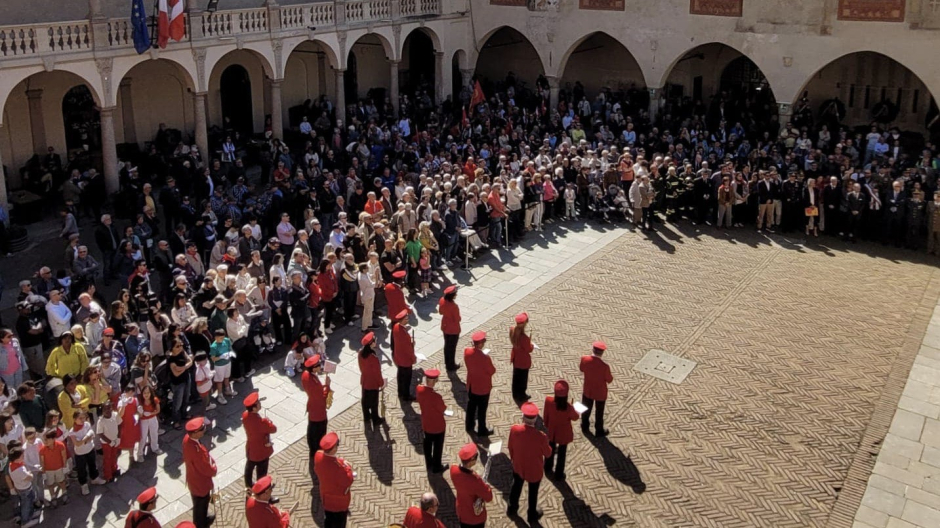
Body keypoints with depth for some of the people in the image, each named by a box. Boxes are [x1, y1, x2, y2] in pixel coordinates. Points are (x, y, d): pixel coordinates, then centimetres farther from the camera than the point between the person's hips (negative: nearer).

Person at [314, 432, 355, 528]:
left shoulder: (318, 456, -21)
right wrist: (348, 468, -12)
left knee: (328, 520, 28)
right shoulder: (338, 465, -41)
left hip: (326, 497, 6)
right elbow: (348, 482, -25)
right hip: (339, 501, -6)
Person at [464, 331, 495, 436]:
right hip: (483, 387, -6)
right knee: (482, 409, 12)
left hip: (471, 385, 6)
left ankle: (469, 426, 41)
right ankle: (482, 430, 28)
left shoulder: (467, 351, -14)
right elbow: (492, 371, -17)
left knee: (471, 406, 24)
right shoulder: (485, 357, -32)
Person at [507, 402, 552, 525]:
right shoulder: (541, 436, -34)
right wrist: (546, 444, 4)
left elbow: (510, 447, -7)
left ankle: (512, 509, 51)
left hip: (518, 466, 3)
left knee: (516, 486, 29)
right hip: (534, 470, -3)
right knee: (533, 492, 23)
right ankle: (532, 516, 45)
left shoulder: (514, 429, -26)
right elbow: (548, 454, -16)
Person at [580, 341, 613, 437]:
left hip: (587, 391, 3)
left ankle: (585, 427, 46)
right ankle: (599, 431, 39)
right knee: (599, 412, 20)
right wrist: (610, 375, 1)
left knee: (586, 410, 27)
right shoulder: (604, 366, -34)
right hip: (600, 393, -3)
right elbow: (609, 380, -18)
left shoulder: (584, 359, -23)